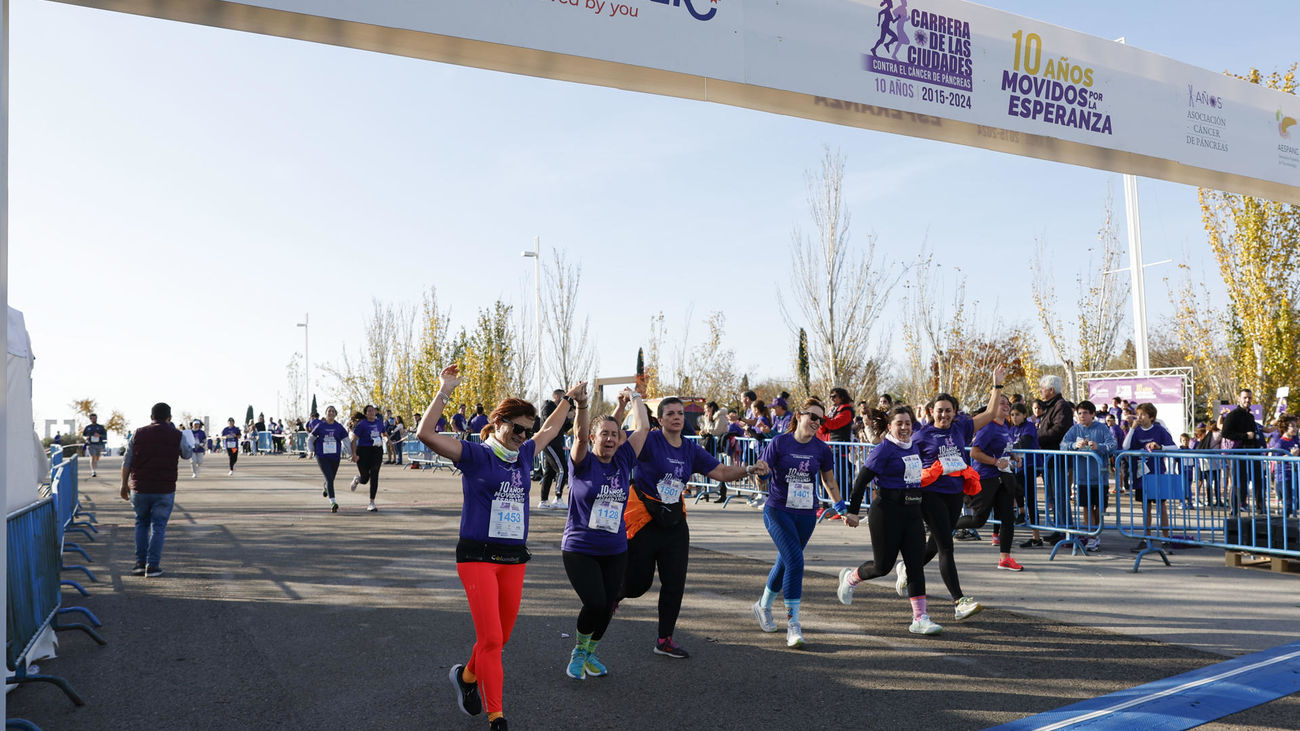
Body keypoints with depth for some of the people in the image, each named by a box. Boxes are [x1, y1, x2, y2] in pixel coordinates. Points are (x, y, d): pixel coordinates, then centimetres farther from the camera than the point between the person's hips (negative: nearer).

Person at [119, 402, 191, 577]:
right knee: (158, 527, 5)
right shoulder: (177, 435, -3)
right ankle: (152, 566, 2)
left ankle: (140, 563, 15)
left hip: (139, 489, 2)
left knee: (141, 524, 18)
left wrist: (124, 485, 13)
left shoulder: (138, 434, 1)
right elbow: (187, 454, 15)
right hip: (164, 490, -2)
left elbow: (126, 462, 3)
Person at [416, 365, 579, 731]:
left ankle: (467, 675, 43)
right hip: (478, 555, -6)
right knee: (490, 638, -8)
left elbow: (548, 431, 30)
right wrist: (444, 392, -19)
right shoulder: (475, 454, -6)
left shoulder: (524, 455, 11)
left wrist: (570, 398, 33)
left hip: (514, 557, 6)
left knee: (501, 636, 14)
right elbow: (426, 434, -18)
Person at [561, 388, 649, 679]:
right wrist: (581, 404, -40)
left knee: (607, 606, 4)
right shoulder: (583, 463, -6)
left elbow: (642, 428, 7)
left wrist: (634, 397, 17)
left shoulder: (623, 462, 5)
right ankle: (579, 651, 14)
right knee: (595, 604, -15)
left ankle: (591, 653, 32)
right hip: (579, 549, -4)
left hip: (615, 552, 4)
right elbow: (581, 435, -24)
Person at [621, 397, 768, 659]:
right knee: (639, 581, 3)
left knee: (675, 583, 4)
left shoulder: (691, 450, 7)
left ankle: (665, 639, 18)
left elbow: (720, 472, 7)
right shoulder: (649, 441, -12)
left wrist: (750, 469, -9)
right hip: (644, 520, -5)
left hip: (674, 521, 5)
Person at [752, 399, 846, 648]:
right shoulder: (779, 443, -7)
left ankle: (763, 606, 40)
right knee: (795, 561, -17)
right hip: (778, 512, -4)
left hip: (806, 515, 4)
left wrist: (841, 507, 16)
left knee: (785, 562, 15)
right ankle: (793, 624, -10)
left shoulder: (821, 449, 3)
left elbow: (829, 481, 16)